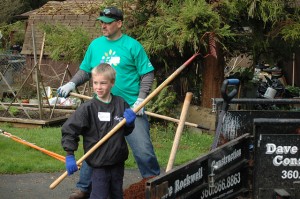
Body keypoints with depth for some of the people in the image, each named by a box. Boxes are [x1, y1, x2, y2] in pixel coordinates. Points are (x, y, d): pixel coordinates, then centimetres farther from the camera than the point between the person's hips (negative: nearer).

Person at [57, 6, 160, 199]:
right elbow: (85, 71, 14)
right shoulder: (95, 45, 7)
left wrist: (140, 100, -12)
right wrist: (72, 84, -4)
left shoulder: (133, 45, -5)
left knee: (143, 150, -4)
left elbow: (147, 74, -3)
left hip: (131, 108, -4)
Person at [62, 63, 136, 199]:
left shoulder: (121, 104, 1)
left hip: (118, 161, 4)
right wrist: (69, 156, -14)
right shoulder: (88, 108, -10)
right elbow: (68, 130, -10)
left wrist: (129, 123, -9)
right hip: (99, 163, -4)